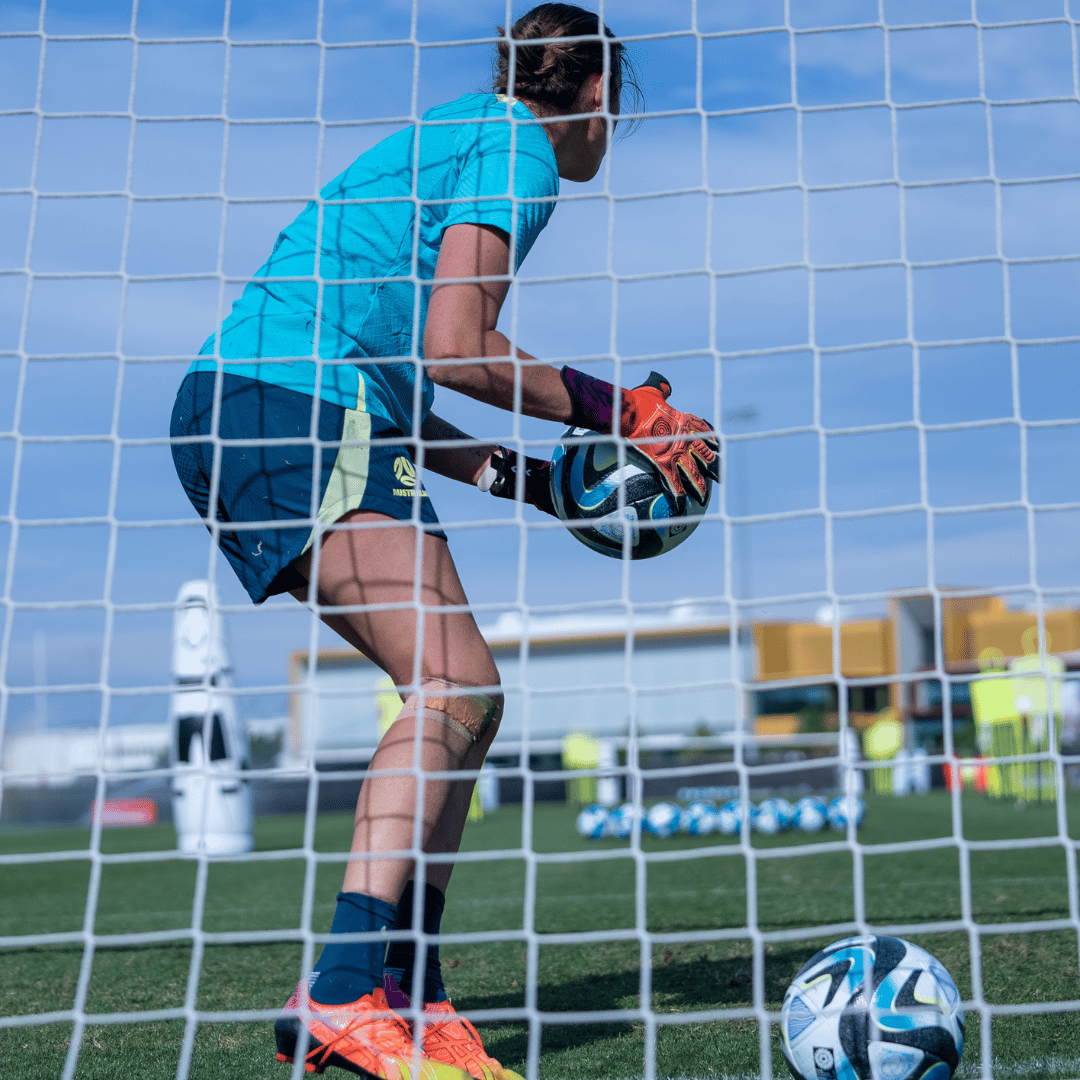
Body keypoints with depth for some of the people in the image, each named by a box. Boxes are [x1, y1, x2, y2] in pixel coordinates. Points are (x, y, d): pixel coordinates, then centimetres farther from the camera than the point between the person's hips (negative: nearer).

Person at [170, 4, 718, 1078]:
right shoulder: (516, 146, 0)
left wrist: (533, 478, 20)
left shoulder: (452, 137, 29)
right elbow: (453, 350, -12)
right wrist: (626, 412, -3)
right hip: (299, 414, -10)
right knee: (453, 686, -18)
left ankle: (404, 990, 6)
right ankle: (342, 993, -23)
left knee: (458, 693, 6)